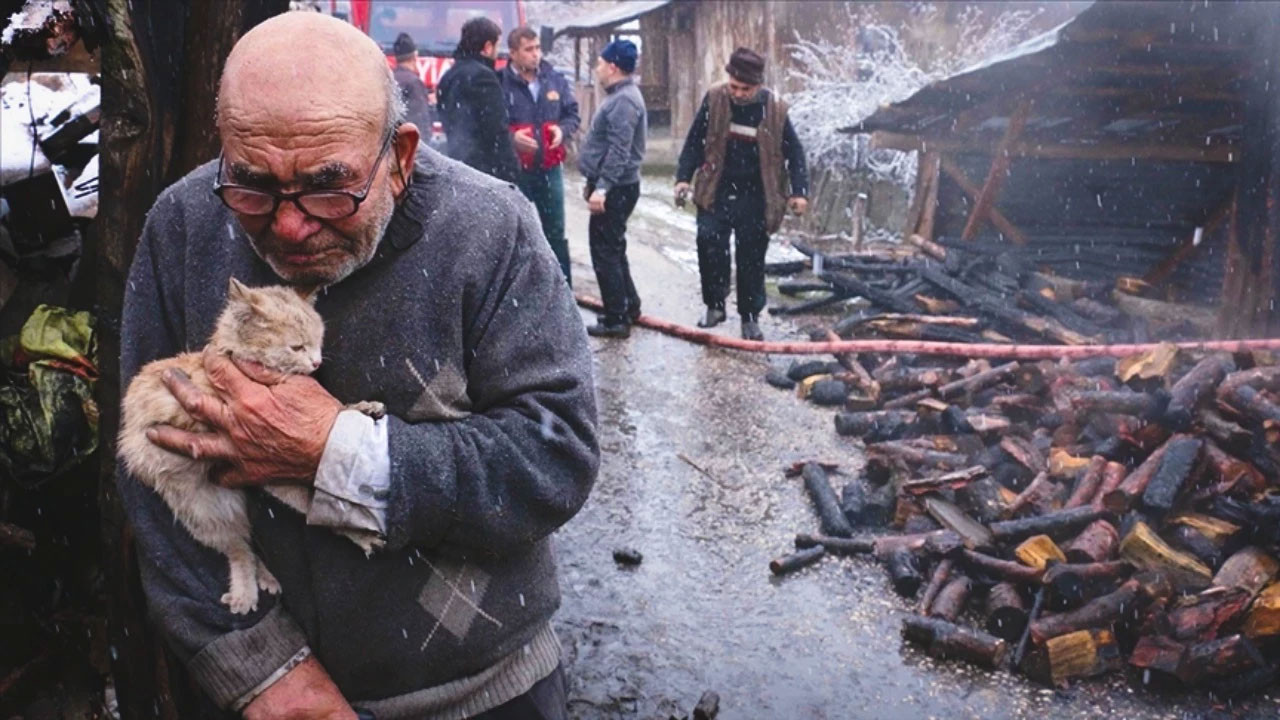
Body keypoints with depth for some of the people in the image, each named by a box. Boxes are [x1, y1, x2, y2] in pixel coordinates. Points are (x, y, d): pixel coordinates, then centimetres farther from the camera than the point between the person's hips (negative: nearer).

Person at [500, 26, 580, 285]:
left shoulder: (555, 80, 3)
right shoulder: (500, 83, -12)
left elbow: (572, 114, 14)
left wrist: (563, 130, -7)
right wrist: (511, 137, -23)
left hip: (549, 169, 4)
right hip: (513, 170, -4)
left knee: (556, 233, 14)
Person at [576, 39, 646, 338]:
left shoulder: (624, 100, -19)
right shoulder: (620, 96, 15)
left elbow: (619, 151, -26)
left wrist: (602, 187, -28)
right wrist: (596, 182, 24)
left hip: (615, 189, -11)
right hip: (613, 186, 11)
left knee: (605, 252, -5)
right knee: (613, 249, 19)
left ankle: (616, 319, 1)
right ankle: (629, 306, 29)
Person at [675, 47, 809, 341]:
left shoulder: (775, 109, -7)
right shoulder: (714, 99, -5)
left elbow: (794, 152, 0)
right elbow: (695, 141, 3)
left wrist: (799, 191, -7)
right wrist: (683, 177, -4)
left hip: (755, 198, -1)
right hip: (717, 193, 1)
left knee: (751, 259, 5)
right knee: (708, 241, -15)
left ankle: (750, 317, 20)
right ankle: (715, 305, 4)